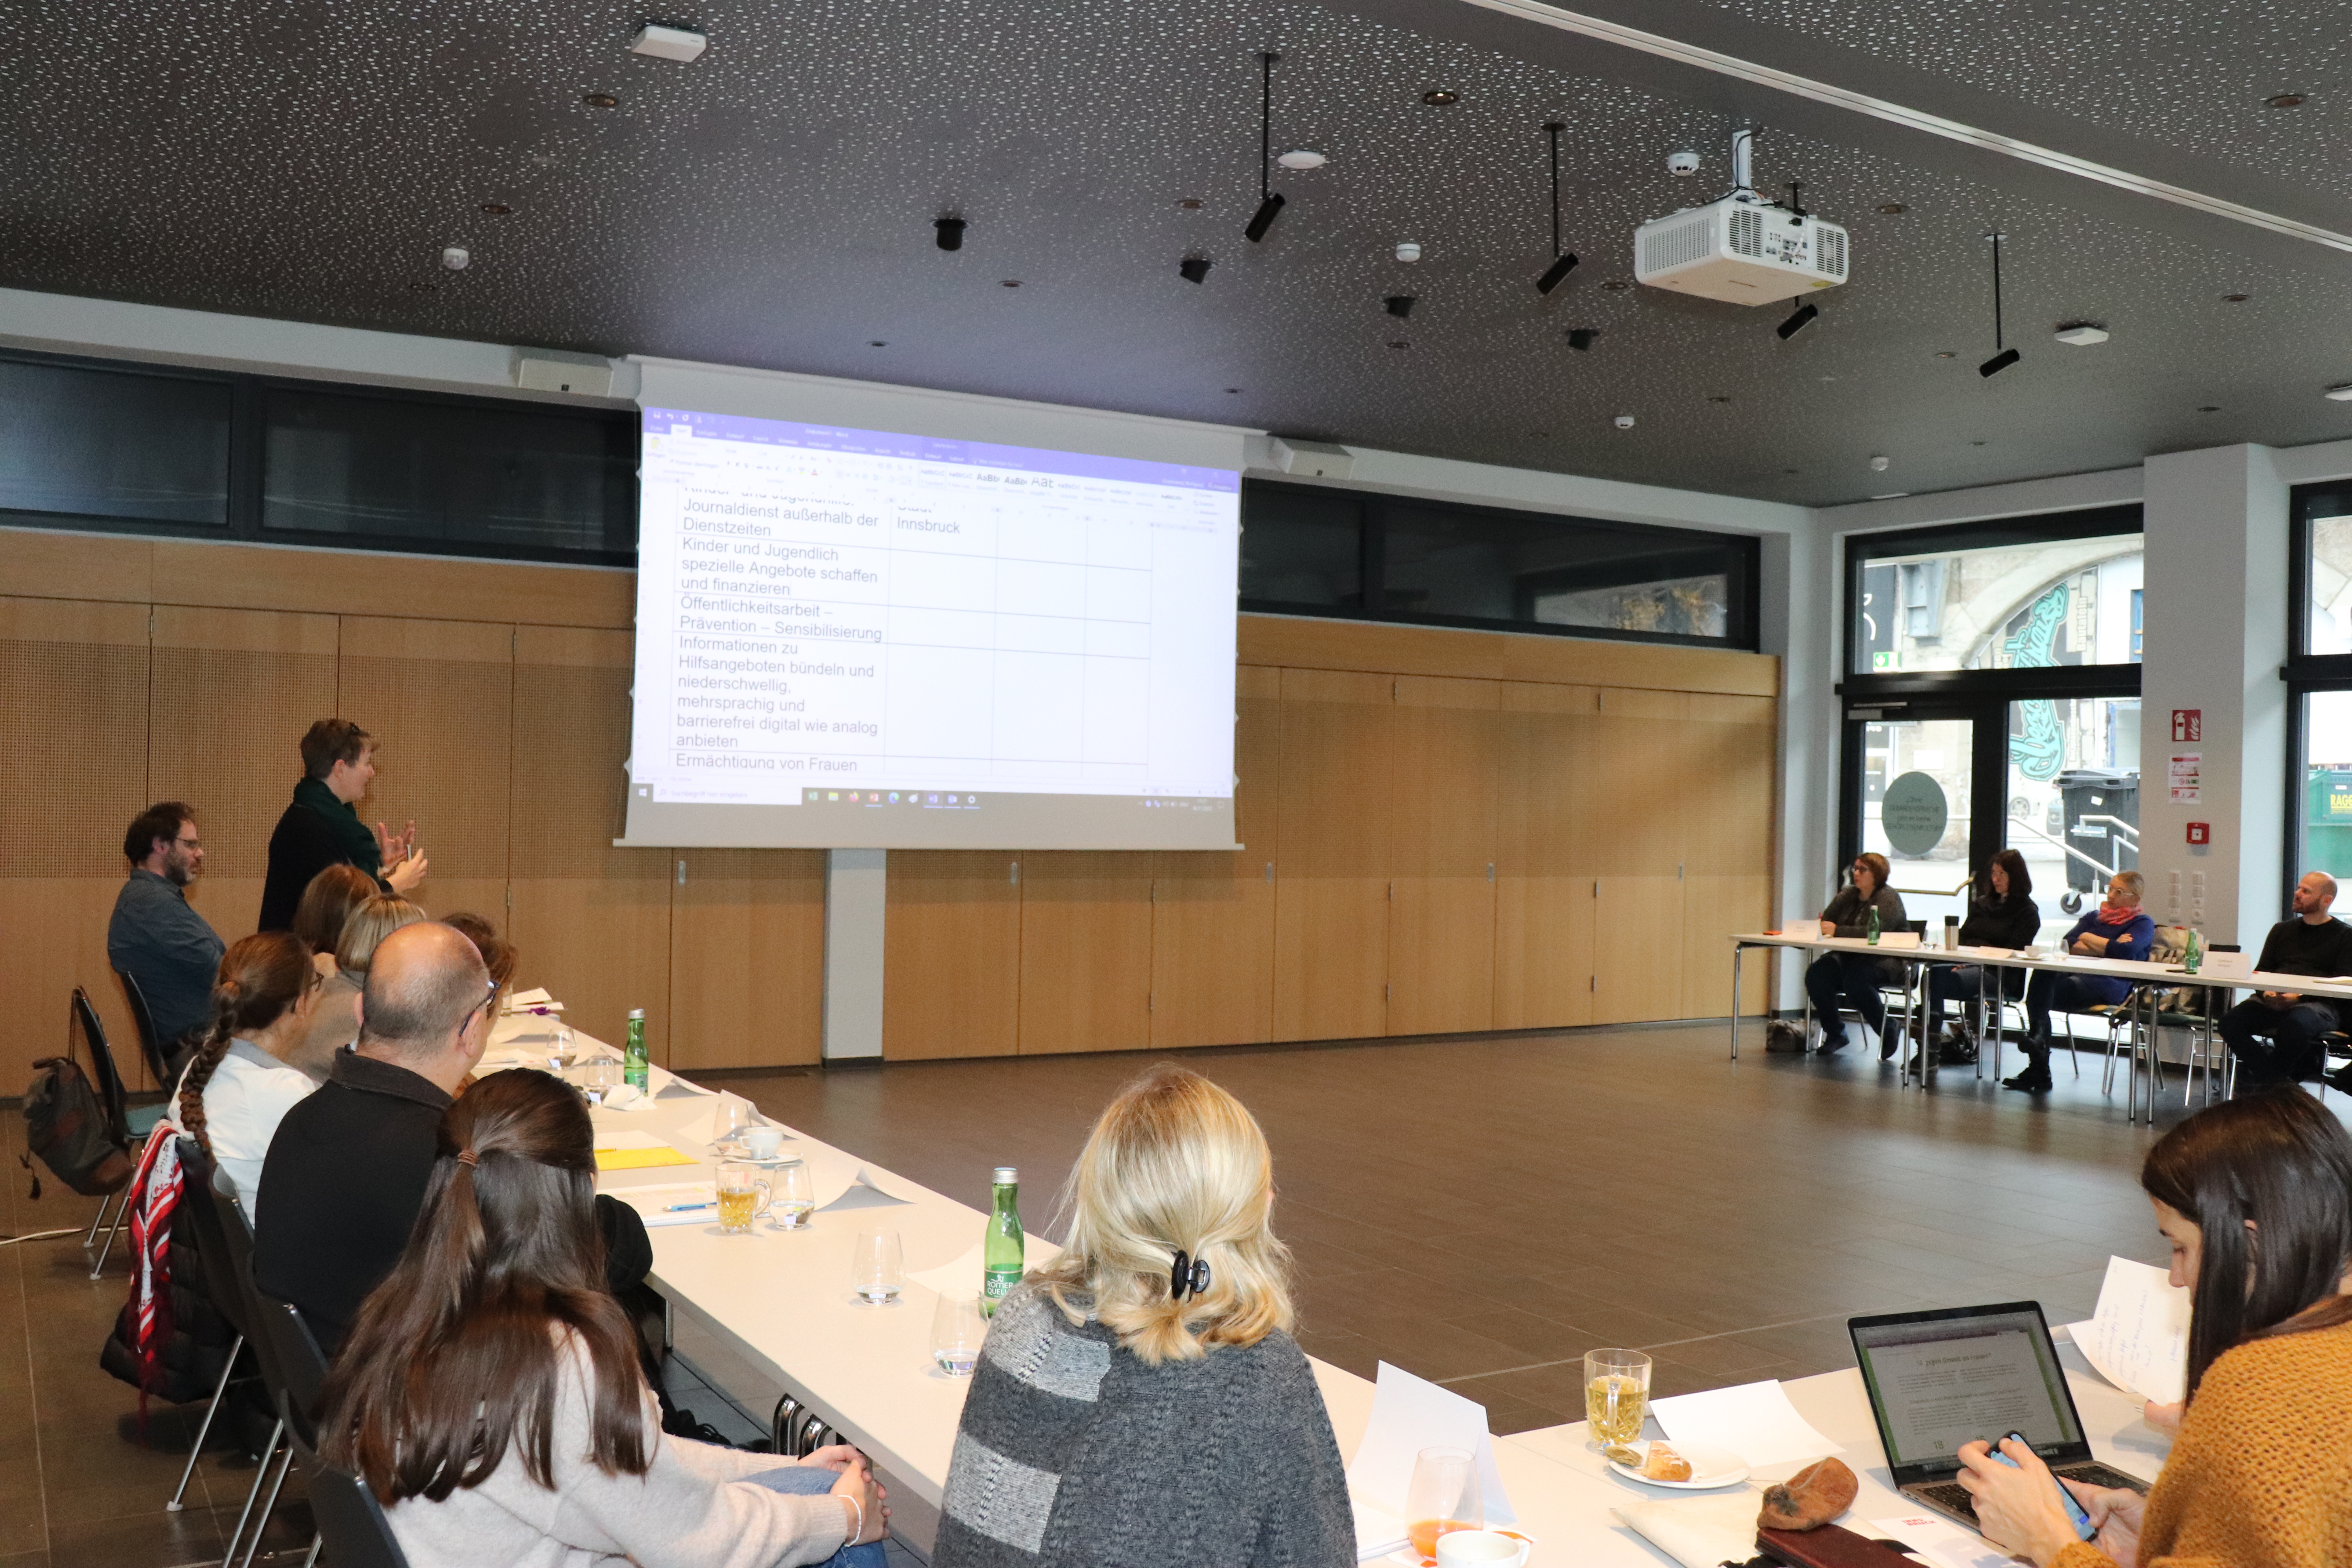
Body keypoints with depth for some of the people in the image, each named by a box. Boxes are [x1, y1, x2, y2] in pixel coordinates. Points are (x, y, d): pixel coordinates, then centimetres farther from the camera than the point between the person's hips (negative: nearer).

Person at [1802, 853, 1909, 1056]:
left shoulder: (1889, 898, -9)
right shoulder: (1847, 895, 13)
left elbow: (1876, 931, -24)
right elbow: (1827, 922, 10)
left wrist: (1838, 931, -30)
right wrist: (1820, 926, -15)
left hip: (1887, 963, -7)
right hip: (1850, 958, 7)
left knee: (1854, 979, -35)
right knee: (1817, 974, -20)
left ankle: (1888, 1031, -11)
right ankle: (1835, 1033, -5)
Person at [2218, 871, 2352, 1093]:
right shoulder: (2282, 930, 25)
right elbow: (2261, 971, 19)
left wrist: (2298, 997, -18)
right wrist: (2266, 992, -6)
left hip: (2319, 1005, -4)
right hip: (2273, 1002, 5)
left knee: (2295, 1024, -40)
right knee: (2230, 1022, -26)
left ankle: (2263, 1079, -15)